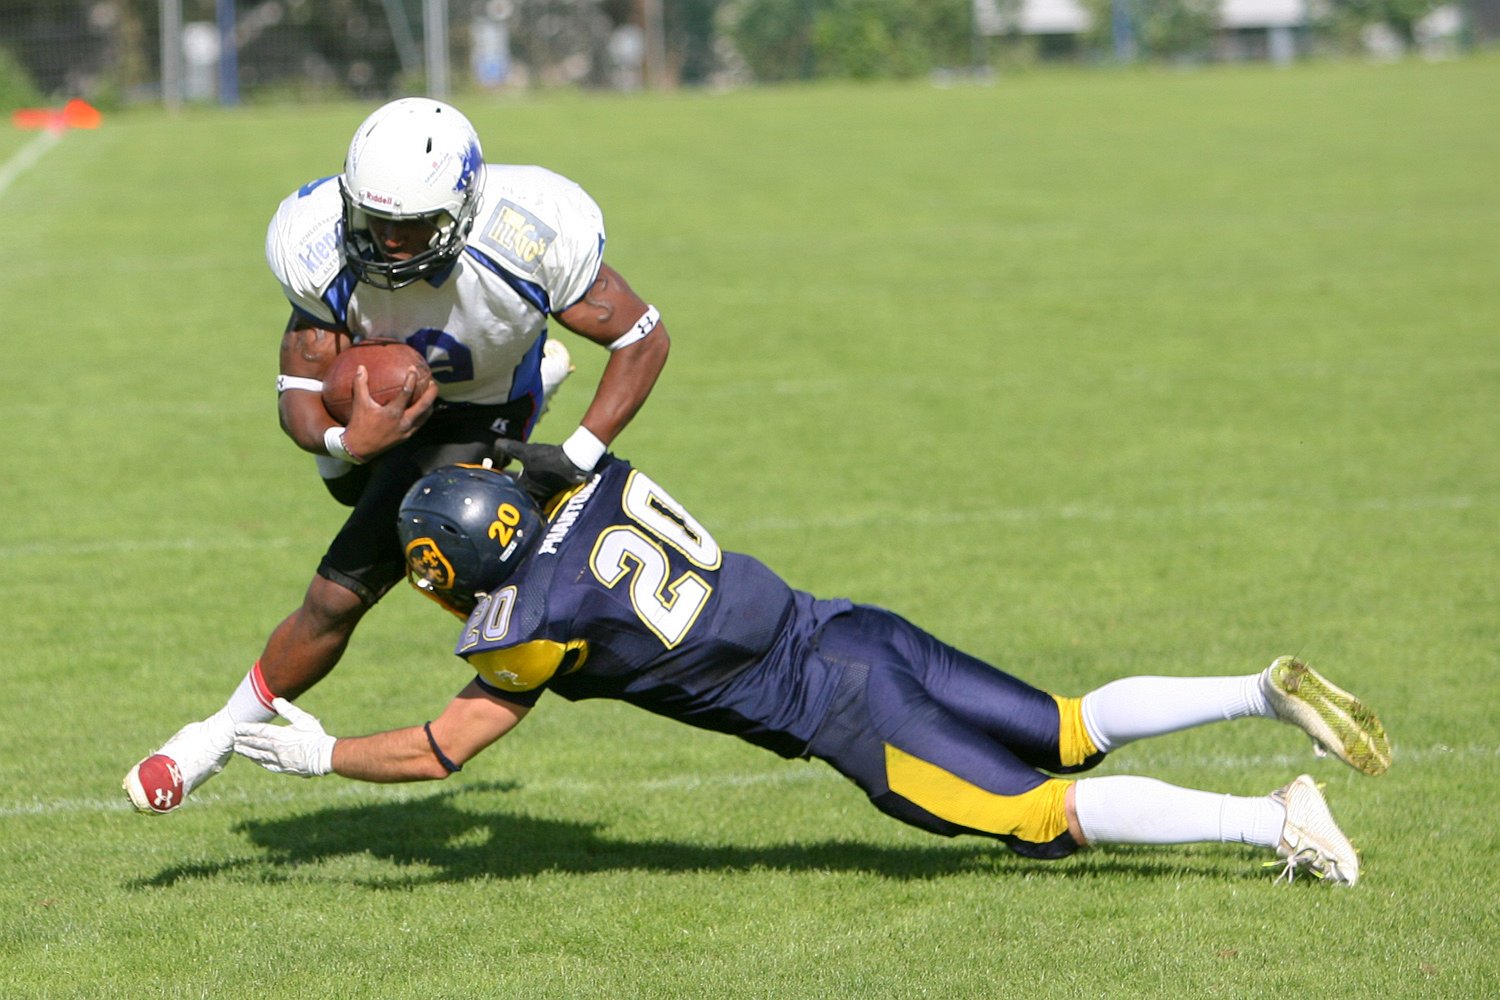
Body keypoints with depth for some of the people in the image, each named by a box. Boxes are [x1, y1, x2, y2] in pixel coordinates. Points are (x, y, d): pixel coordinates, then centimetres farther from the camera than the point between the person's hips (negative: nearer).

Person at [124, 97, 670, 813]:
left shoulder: (533, 240, -40)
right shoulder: (327, 255, -35)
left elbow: (643, 339, -26)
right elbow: (299, 396, -27)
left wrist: (578, 459, -34)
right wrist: (346, 442, -51)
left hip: (466, 417, -4)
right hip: (374, 390, 4)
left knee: (338, 599, -11)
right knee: (351, 481, 37)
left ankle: (223, 735, 11)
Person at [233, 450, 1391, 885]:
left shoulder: (540, 624, -11)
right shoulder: (597, 488, 5)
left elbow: (437, 751, -2)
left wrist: (323, 753, 10)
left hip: (844, 714, -7)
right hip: (855, 630, 7)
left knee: (1047, 817, -6)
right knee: (1075, 732, 15)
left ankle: (1276, 820, -12)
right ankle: (1273, 694, 5)